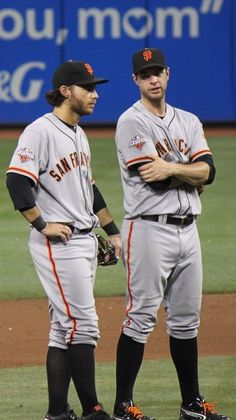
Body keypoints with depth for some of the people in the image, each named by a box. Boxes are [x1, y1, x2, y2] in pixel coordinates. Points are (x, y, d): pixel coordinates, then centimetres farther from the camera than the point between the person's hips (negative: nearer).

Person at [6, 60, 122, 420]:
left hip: (85, 241, 9)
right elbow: (17, 180, -21)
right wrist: (42, 225, -19)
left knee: (66, 329, 9)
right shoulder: (41, 131, -12)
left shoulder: (78, 134, 18)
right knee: (82, 325, -11)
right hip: (58, 244, -9)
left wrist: (112, 231, 24)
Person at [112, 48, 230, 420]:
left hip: (187, 230, 7)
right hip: (149, 228, -7)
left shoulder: (189, 122, 15)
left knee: (186, 319, 11)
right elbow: (152, 177, -15)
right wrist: (191, 171, -3)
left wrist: (172, 169, -15)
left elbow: (207, 171, 1)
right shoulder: (132, 122, -5)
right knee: (141, 317, -8)